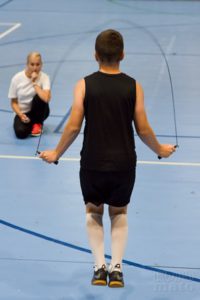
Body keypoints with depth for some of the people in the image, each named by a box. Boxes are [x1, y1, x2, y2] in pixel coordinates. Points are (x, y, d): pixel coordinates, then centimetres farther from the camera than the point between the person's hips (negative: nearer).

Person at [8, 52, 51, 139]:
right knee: (21, 133, -31)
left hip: (38, 111, 1)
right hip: (23, 112, -1)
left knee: (39, 97, -33)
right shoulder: (17, 78, -11)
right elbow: (14, 102, -3)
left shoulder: (44, 77, -15)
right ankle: (30, 123, 5)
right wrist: (21, 115, -20)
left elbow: (46, 98, -33)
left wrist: (34, 83, -26)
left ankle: (37, 123, -6)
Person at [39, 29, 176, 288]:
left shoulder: (84, 85, -6)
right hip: (124, 163, 1)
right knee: (119, 213, 22)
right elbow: (143, 130, -2)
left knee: (93, 212, 22)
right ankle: (116, 267, 7)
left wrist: (55, 154, 8)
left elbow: (73, 126, -7)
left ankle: (99, 266, 8)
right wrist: (160, 150, 17)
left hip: (92, 163, -1)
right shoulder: (133, 86, -4)